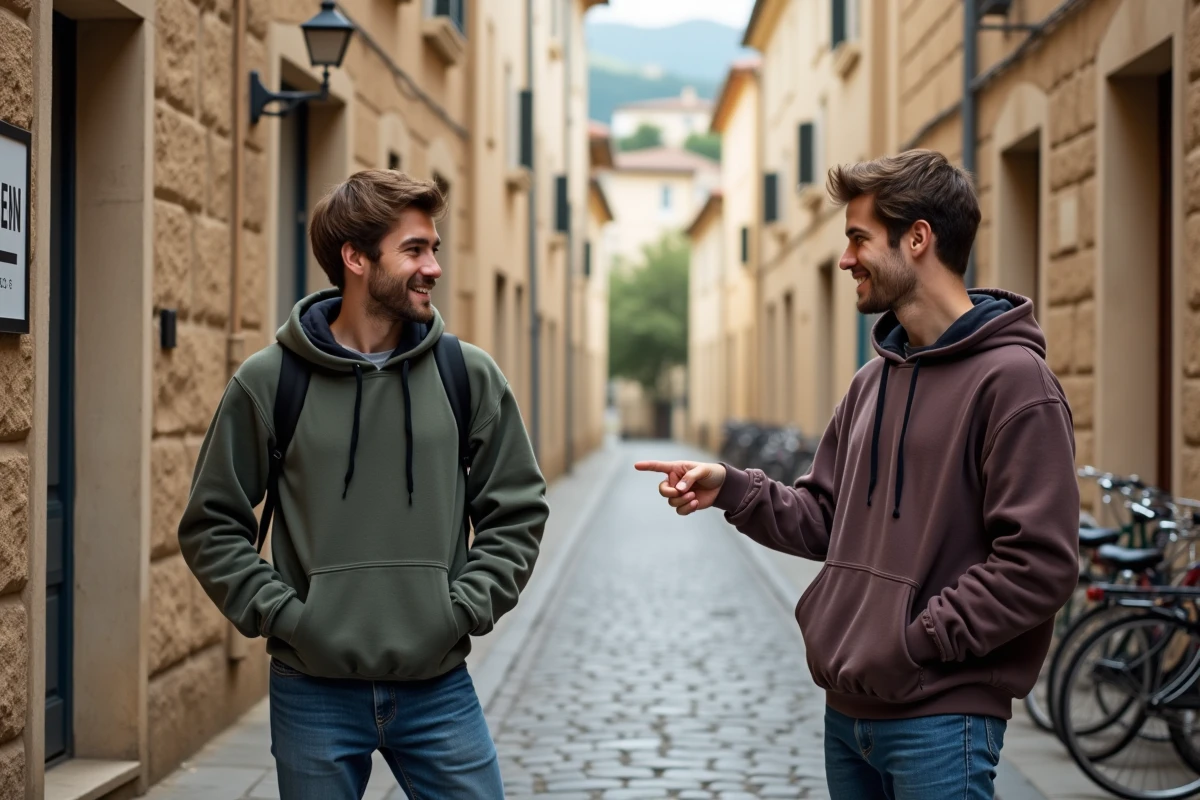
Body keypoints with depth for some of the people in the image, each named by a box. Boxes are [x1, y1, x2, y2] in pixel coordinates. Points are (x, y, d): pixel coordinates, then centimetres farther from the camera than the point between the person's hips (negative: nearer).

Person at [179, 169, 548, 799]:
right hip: (313, 692, -1)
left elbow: (517, 511, 8)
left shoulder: (469, 376, 2)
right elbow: (212, 524, 3)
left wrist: (464, 607, -4)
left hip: (438, 687, 1)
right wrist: (279, 613, -8)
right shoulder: (267, 382, -2)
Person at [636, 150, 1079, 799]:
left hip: (938, 719, -8)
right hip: (848, 709, 8)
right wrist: (732, 489, 2)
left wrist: (920, 640, -16)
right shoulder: (874, 380, 13)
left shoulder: (1012, 378, -13)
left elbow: (1040, 564, -18)